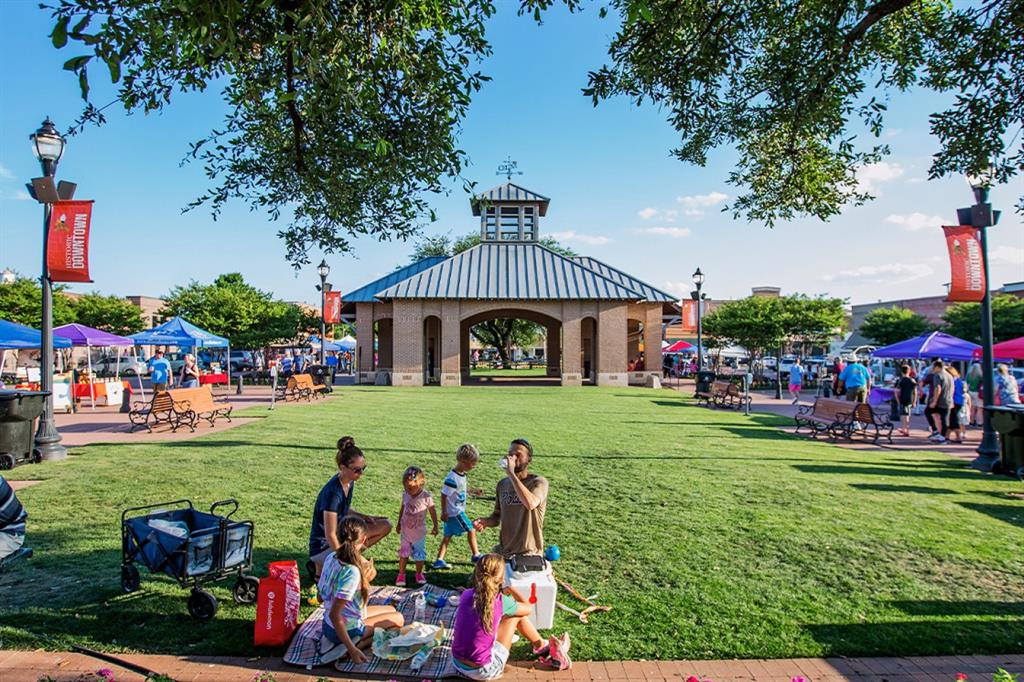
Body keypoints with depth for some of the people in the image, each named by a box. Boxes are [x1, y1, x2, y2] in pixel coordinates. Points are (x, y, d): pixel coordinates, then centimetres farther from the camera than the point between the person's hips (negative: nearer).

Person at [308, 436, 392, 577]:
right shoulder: (333, 492, -29)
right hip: (324, 547, -8)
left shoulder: (349, 482, -2)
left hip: (342, 534, 9)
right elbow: (330, 535, -28)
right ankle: (319, 568, -6)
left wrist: (363, 517, -2)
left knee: (385, 526, 0)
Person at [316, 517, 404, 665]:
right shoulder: (352, 572, -33)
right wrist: (352, 650, -28)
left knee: (391, 609, 23)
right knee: (398, 619, 13)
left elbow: (321, 597, 1)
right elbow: (334, 615, -32)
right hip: (349, 629, -7)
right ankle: (354, 646, -5)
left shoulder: (331, 557, -9)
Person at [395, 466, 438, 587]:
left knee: (419, 553, 10)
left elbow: (432, 511, -8)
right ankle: (401, 574, 22)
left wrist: (435, 527, -3)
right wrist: (399, 523, 14)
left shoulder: (426, 496, -19)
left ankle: (419, 574, 28)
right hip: (405, 531, 2)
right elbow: (402, 509, 8)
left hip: (419, 532, -2)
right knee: (403, 553, 8)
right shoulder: (405, 495, -9)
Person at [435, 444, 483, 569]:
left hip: (458, 511, 9)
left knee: (448, 535, 12)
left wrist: (473, 490, 22)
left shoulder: (462, 474, 4)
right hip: (454, 512, -9)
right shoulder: (452, 478, -26)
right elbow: (444, 494, -22)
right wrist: (444, 512, -19)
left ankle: (439, 560, 16)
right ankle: (476, 555, 21)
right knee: (471, 530, 4)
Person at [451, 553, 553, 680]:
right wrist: (510, 589, 19)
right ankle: (541, 647, 32)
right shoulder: (500, 602, -15)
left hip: (457, 664, 5)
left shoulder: (466, 595, -5)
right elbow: (527, 609, 6)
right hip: (483, 672, -5)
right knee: (517, 615, 8)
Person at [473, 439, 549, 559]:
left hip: (529, 554, -5)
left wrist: (511, 473, -30)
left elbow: (530, 504, -34)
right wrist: (485, 522, -8)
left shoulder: (538, 482, -13)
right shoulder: (502, 484, 6)